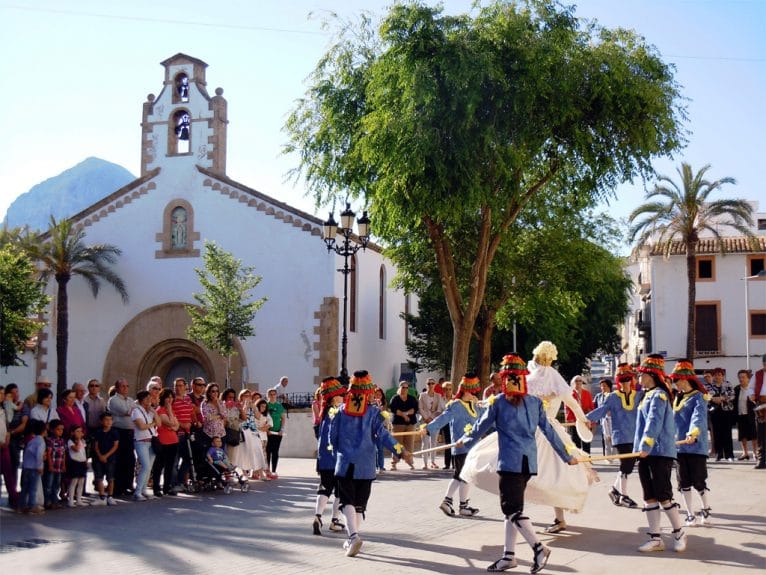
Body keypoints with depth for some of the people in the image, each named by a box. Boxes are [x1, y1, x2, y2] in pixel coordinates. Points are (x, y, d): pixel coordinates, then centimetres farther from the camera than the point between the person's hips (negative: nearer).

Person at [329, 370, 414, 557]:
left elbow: (333, 436, 5)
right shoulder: (374, 412, -5)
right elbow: (383, 436, -11)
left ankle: (353, 536, -22)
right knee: (359, 503, 13)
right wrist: (401, 451, -6)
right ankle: (352, 539, 20)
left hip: (344, 464, 0)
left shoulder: (342, 410, 0)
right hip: (365, 465, 0)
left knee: (347, 501, -1)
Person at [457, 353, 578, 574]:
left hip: (510, 462, -5)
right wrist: (567, 456, 16)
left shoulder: (497, 401, -5)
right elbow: (549, 431, 7)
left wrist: (465, 440, 25)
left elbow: (481, 426, 7)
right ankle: (508, 555, 17)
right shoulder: (535, 402, 6)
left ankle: (539, 548, -15)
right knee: (512, 506, 14)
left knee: (512, 508, -2)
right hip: (529, 462, 6)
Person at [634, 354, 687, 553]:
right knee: (649, 497, 8)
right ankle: (655, 538, 11)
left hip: (660, 453, -9)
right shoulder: (647, 395, 16)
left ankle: (679, 533, 13)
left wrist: (646, 446, -31)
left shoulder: (659, 395, -12)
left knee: (663, 496, -4)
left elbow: (654, 423, -24)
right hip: (646, 454, 9)